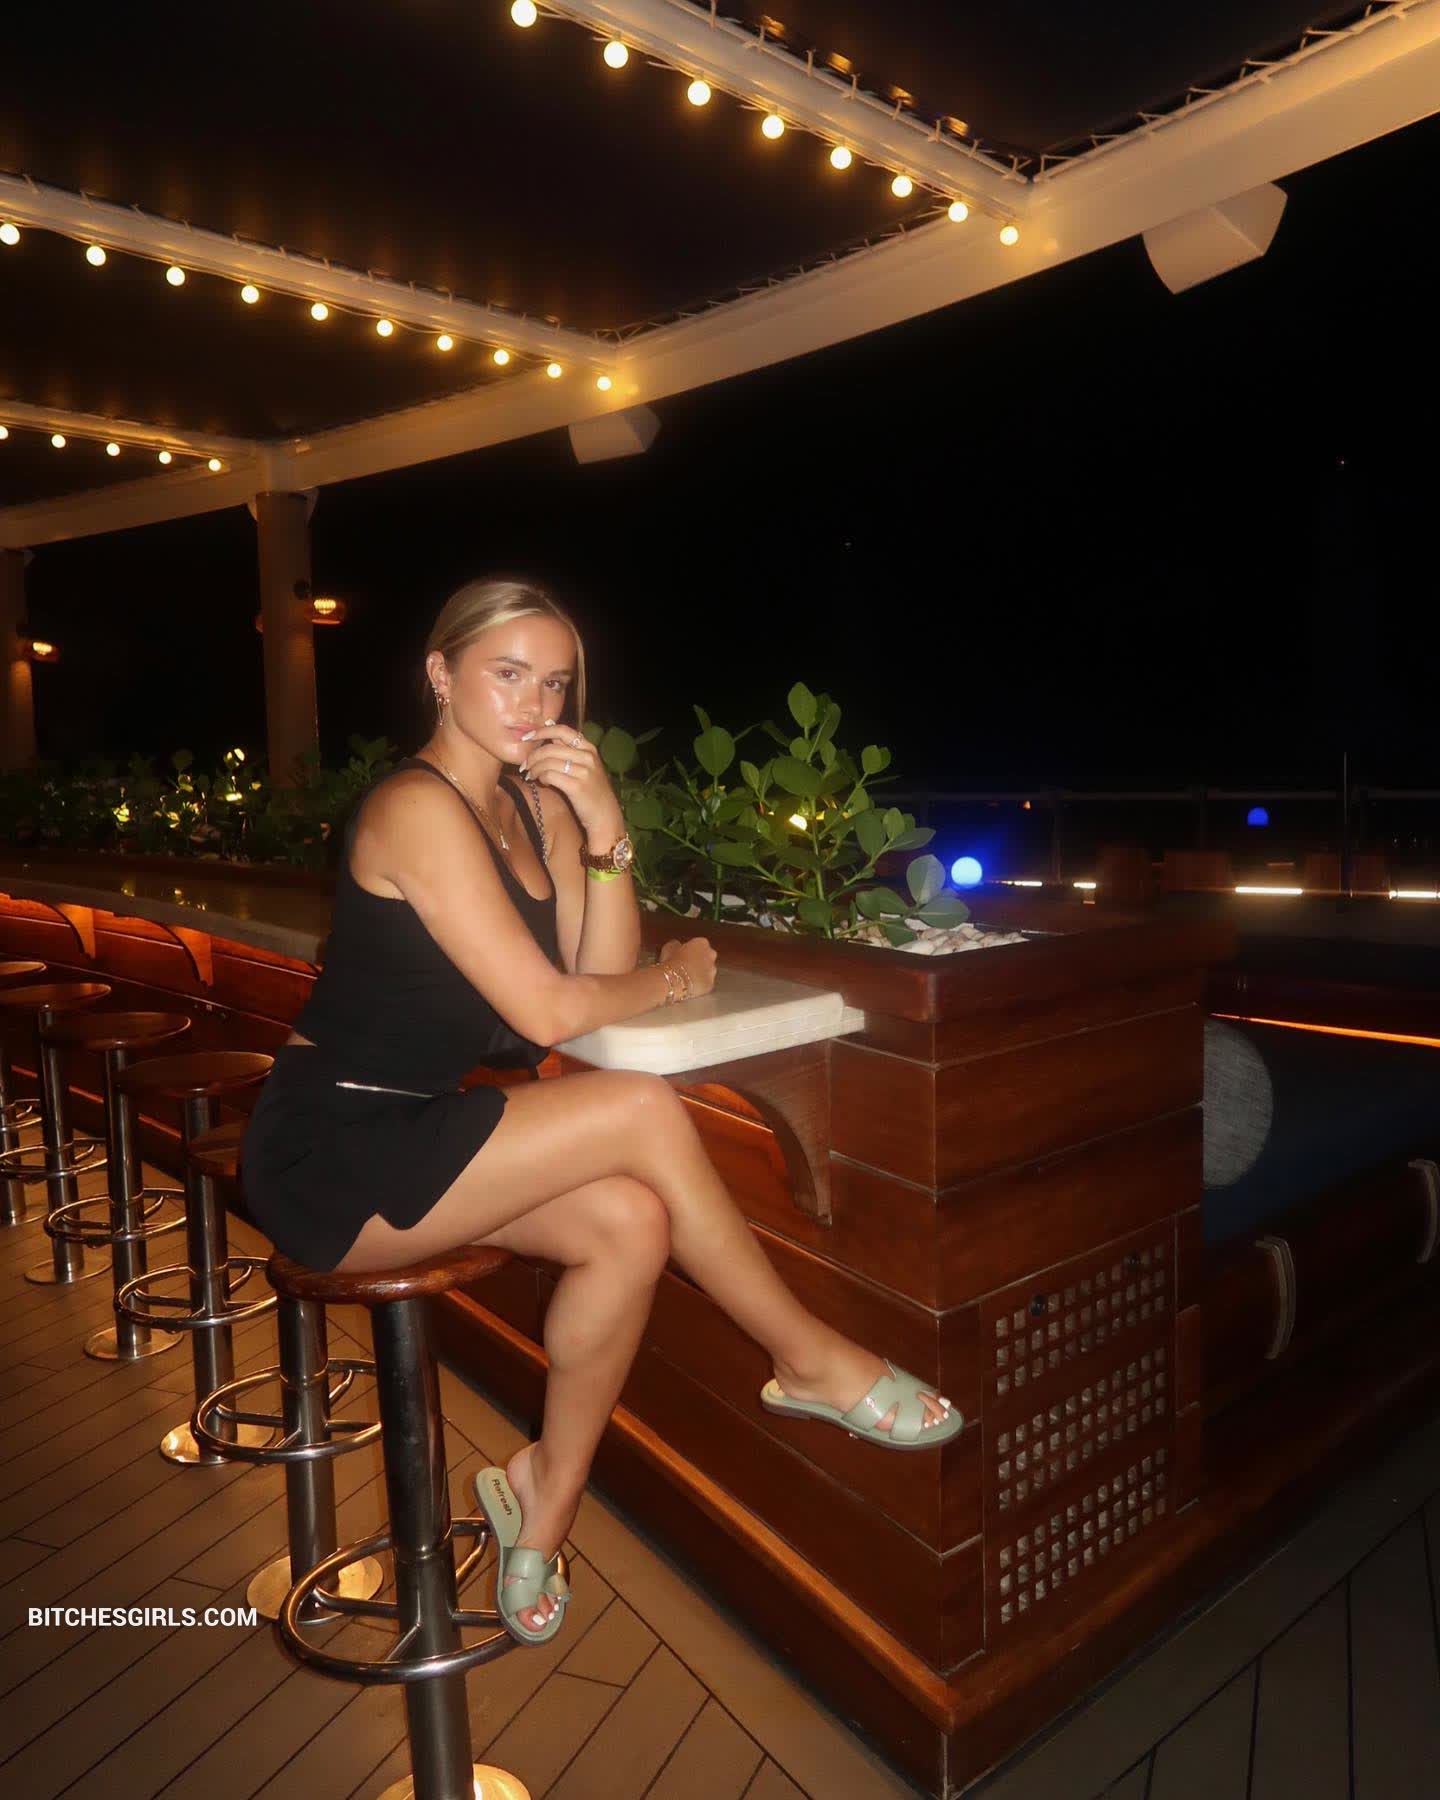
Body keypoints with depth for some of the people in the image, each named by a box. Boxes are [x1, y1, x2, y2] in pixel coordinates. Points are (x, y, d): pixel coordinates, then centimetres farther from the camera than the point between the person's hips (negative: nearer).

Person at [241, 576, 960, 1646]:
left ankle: (548, 1498, 6)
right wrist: (675, 978, -6)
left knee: (631, 1220, -15)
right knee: (645, 1113, -20)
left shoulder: (536, 804, 8)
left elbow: (606, 969, -1)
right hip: (325, 1157, -8)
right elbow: (548, 1011, -22)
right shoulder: (419, 806, -18)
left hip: (406, 1140, 8)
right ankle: (811, 1363, 0)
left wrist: (605, 829, -12)